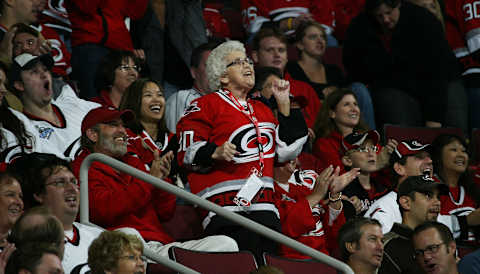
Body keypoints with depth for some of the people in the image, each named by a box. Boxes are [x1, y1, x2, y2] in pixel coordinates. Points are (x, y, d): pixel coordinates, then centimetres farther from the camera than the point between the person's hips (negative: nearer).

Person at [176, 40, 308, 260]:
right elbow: (187, 153, -2)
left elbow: (286, 151, 21)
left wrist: (284, 105, 18)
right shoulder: (206, 106, 3)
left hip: (264, 206, 7)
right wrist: (215, 153, -22)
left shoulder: (262, 110, 25)